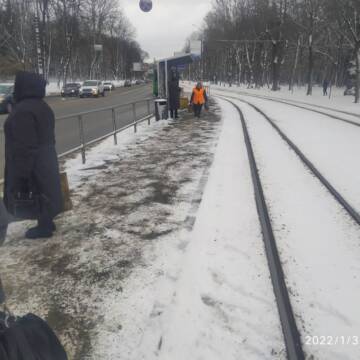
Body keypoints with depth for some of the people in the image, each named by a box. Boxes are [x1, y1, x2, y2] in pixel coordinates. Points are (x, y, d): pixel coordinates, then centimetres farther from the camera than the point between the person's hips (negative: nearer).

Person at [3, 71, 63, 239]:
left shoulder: (23, 111, -23)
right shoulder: (42, 106, 8)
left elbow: (24, 146, -24)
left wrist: (21, 172, -19)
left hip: (32, 164, -9)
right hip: (45, 160, 9)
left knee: (35, 194, 4)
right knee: (43, 191, 17)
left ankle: (44, 227, 15)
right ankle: (47, 222, 29)